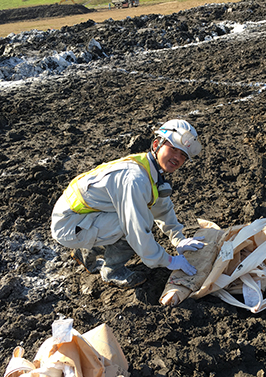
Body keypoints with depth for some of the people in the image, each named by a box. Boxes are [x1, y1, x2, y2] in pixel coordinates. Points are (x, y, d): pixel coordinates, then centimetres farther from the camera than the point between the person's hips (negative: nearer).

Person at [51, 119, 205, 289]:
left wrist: (179, 240, 12)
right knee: (138, 220, -22)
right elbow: (138, 231, -27)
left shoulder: (153, 170, 1)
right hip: (68, 226, -10)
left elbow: (163, 207, 17)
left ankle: (88, 251, 20)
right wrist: (168, 261, -16)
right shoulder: (134, 178, -29)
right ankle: (112, 271, 1)